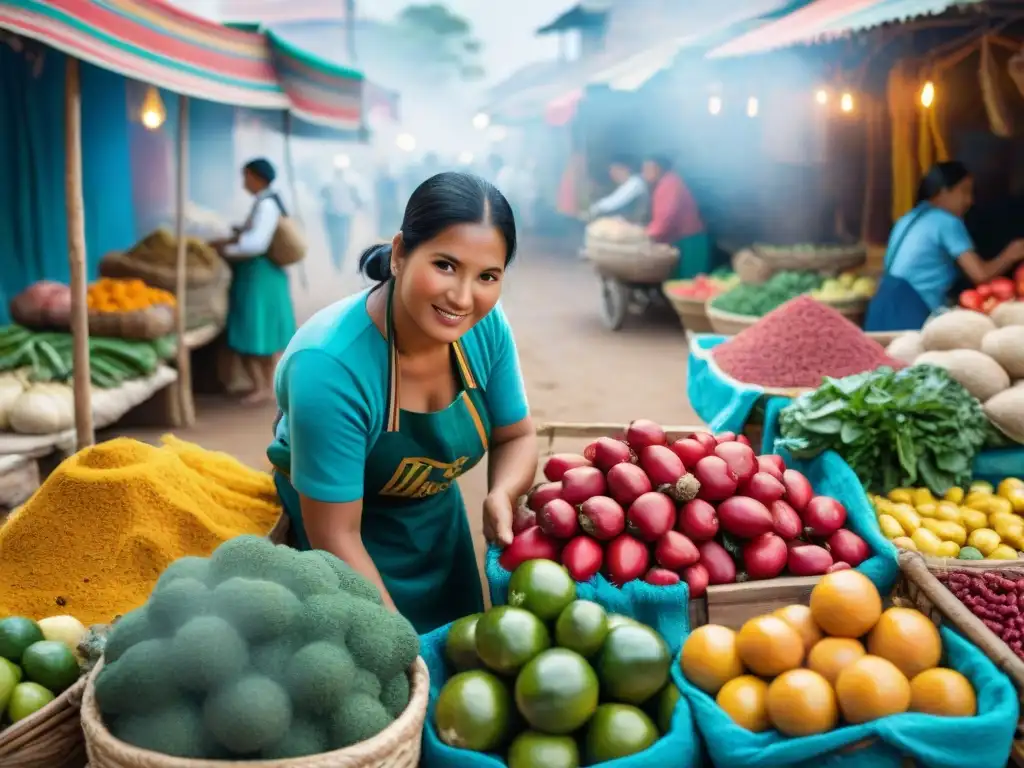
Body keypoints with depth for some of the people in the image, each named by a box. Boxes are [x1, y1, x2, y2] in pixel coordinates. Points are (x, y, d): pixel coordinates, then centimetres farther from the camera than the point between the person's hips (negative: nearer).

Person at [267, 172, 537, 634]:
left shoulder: (486, 326, -21)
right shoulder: (330, 366, -36)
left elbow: (515, 436, -6)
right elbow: (335, 535, -29)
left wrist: (501, 496, -27)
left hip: (438, 519, 5)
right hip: (356, 535, -5)